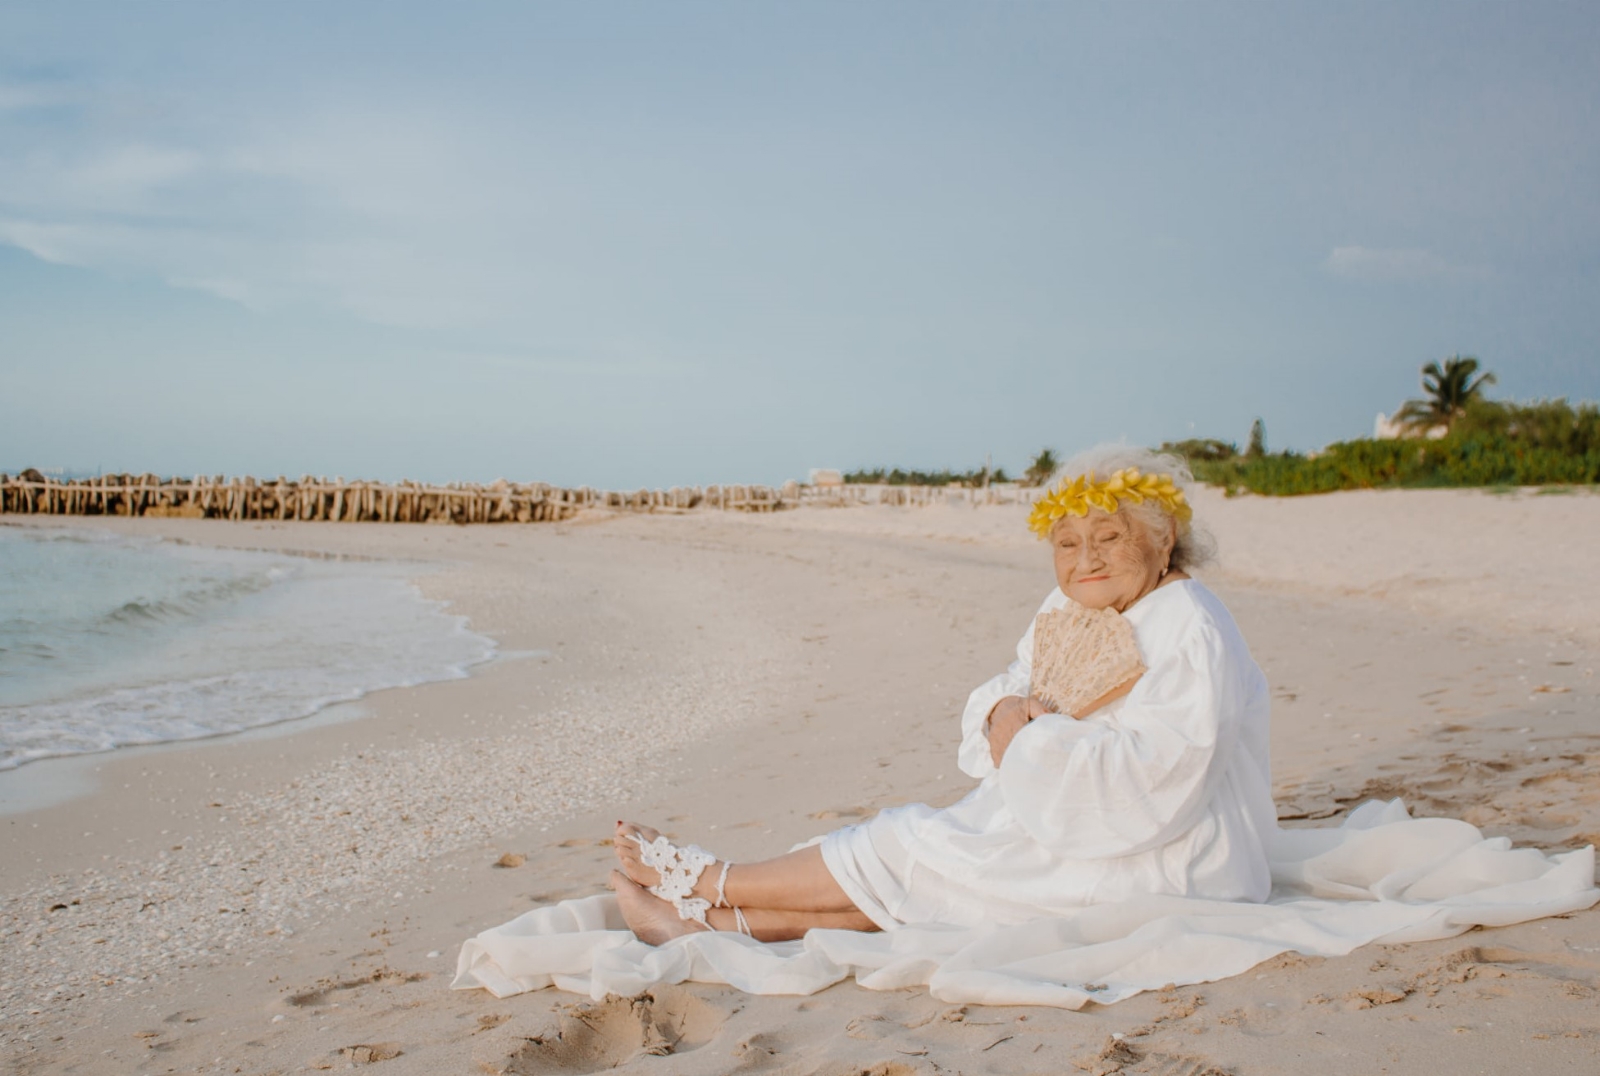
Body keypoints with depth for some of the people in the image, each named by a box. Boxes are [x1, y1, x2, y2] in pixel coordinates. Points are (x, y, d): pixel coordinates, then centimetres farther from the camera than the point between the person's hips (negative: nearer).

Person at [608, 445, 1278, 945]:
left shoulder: (1189, 637, -22)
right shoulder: (1072, 610, 6)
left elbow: (1147, 786, -31)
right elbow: (1007, 691, 7)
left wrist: (1030, 744, -24)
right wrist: (1004, 711, -17)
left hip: (1155, 867, -8)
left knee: (905, 849, -9)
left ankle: (707, 881, 3)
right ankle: (709, 922, -4)